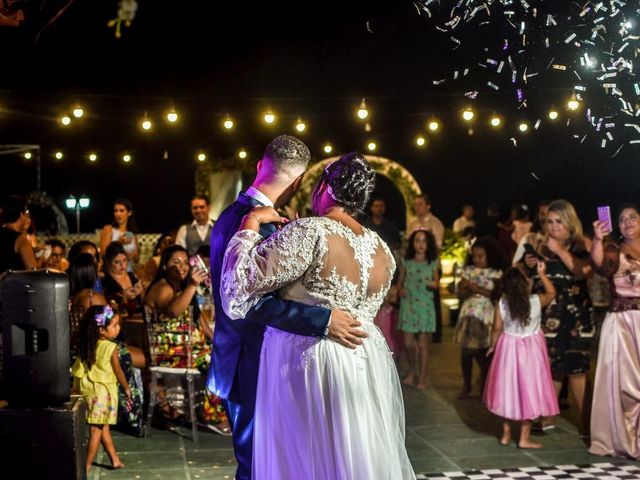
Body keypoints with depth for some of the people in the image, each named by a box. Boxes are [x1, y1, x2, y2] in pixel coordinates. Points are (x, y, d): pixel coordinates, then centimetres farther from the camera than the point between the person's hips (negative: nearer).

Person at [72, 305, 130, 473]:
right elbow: (118, 372, -7)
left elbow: (78, 368, 6)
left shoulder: (88, 346, 0)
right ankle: (87, 465, 4)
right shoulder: (111, 348, -16)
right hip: (103, 391, -6)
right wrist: (127, 388, 8)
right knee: (97, 430, 2)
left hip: (89, 390, 6)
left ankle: (115, 459, 28)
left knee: (104, 427, 17)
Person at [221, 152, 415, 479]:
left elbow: (239, 286, -18)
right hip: (368, 363, 7)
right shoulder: (382, 251, 9)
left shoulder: (310, 233, -15)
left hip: (310, 365, -7)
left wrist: (250, 223, -5)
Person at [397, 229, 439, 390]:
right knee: (408, 342, 2)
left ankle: (422, 377, 10)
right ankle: (412, 370, 26)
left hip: (425, 305, -1)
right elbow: (400, 281, 9)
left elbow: (436, 281, 8)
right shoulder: (406, 262, 3)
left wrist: (434, 284, -14)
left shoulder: (432, 263, 1)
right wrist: (401, 290, -11)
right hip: (408, 304, 1)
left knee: (422, 343, 0)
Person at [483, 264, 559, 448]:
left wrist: (492, 346, 11)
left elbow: (497, 328, -5)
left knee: (507, 389, 14)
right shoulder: (537, 301, -15)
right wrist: (542, 274, 13)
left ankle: (506, 434, 23)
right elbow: (552, 293, 7)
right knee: (527, 390, 6)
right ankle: (524, 438, 9)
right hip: (530, 350, -2)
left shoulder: (502, 304, -13)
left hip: (508, 349, 2)